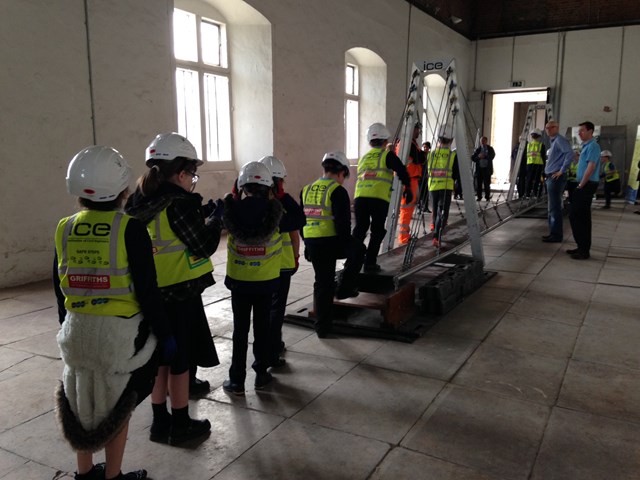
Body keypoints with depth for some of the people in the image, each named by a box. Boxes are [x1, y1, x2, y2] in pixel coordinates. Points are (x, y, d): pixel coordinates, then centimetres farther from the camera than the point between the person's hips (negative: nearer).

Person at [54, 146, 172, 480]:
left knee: (80, 401, 20)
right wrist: (164, 334, -5)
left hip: (76, 329, 5)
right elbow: (147, 290, -15)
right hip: (121, 330, -5)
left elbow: (59, 288, 9)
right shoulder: (129, 229, -15)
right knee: (117, 404, 12)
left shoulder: (64, 229, 1)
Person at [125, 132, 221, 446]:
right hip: (180, 295, -7)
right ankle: (181, 426, 20)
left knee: (160, 360, 17)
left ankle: (160, 423, 29)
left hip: (150, 294, 7)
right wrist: (215, 220, 1)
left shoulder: (138, 204, 5)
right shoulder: (179, 203, -18)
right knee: (180, 362, 7)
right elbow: (203, 247, -14)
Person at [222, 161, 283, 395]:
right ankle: (261, 374, 25)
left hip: (239, 280, 0)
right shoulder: (273, 209, -13)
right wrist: (270, 196, 9)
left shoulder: (234, 210, -11)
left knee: (240, 329, 9)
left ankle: (237, 380, 16)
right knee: (262, 327, 14)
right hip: (266, 280, 0)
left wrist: (233, 194, 12)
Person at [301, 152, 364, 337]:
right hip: (331, 242, -6)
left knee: (322, 284, 14)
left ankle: (322, 327, 19)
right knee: (358, 249, 20)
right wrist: (346, 245, -5)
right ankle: (345, 289, 17)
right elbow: (343, 223, -14)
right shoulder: (337, 191, -8)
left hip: (311, 243, 6)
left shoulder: (306, 190, 13)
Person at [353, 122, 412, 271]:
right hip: (379, 198, -4)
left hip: (360, 197, 4)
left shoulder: (363, 158, 26)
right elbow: (402, 171, 2)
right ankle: (370, 263, 7)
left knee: (359, 229, 13)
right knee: (377, 232, 8)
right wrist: (407, 188, 13)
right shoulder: (387, 155, 9)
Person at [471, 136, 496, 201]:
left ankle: (487, 197, 9)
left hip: (487, 169, -2)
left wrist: (485, 156, -21)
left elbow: (492, 156, -9)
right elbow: (472, 158, 3)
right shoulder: (478, 149, 10)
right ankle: (479, 196, 10)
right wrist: (478, 157, -15)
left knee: (487, 184, -1)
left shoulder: (490, 149, 6)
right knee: (478, 184, 1)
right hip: (479, 169, 2)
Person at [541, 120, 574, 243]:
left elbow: (570, 154, -26)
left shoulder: (560, 140, -11)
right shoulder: (554, 141, 19)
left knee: (554, 208, -7)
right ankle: (553, 233, 22)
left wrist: (562, 171, -23)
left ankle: (556, 235, -2)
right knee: (552, 208, 15)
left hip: (556, 178, -10)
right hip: (551, 178, 10)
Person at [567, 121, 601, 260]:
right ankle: (583, 247, 19)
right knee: (582, 217, 12)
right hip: (585, 185, 10)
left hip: (587, 185, -10)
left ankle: (584, 250, -5)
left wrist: (581, 185, -17)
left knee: (576, 215, -9)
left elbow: (591, 167, -21)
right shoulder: (586, 146, 16)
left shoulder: (592, 146, -13)